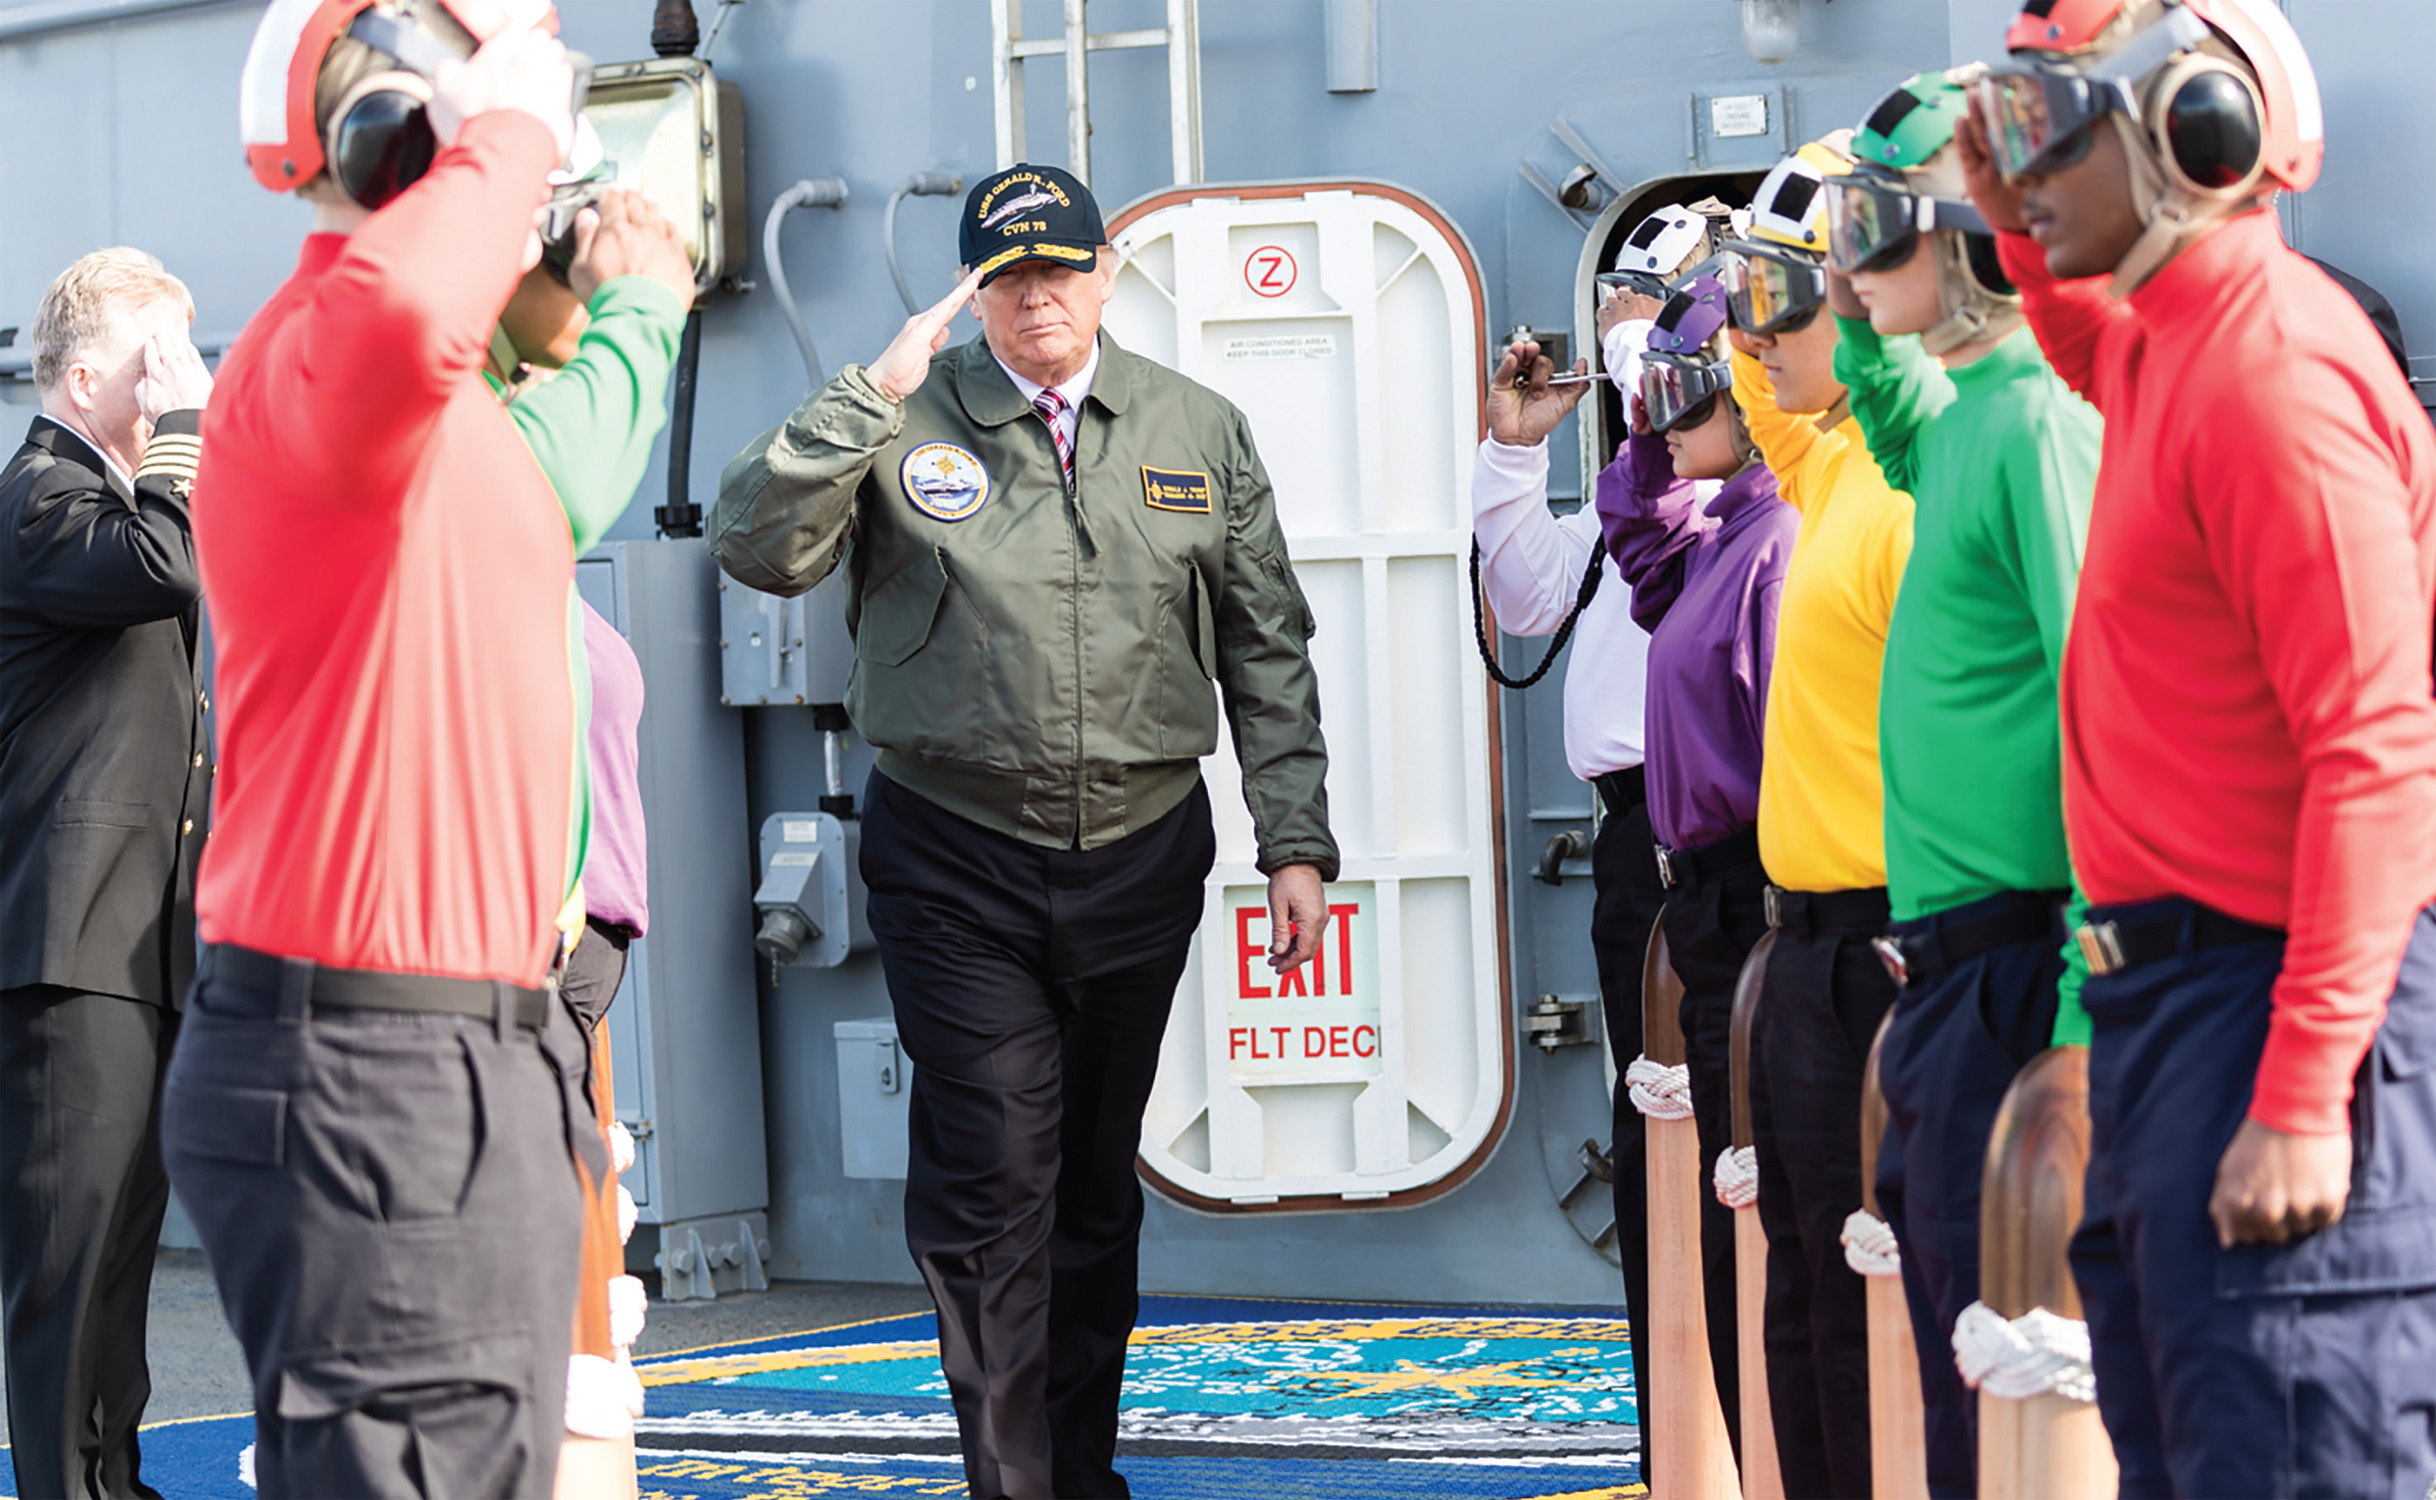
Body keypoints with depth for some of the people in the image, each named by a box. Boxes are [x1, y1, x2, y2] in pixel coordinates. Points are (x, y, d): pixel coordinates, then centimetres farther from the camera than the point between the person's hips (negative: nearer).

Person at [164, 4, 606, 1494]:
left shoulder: (459, 418, 20)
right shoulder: (310, 358, -15)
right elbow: (397, 320, -42)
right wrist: (504, 128, -23)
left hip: (476, 1072, 10)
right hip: (366, 1081, -10)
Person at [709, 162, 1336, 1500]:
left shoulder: (1199, 431, 7)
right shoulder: (910, 423, -2)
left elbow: (1267, 653, 10)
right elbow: (756, 548, -14)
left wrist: (1294, 841, 4)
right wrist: (871, 392, -18)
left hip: (1142, 852, 3)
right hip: (960, 861, -3)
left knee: (1097, 1186, 13)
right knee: (993, 1187, -9)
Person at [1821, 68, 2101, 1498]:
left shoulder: (2037, 417, -15)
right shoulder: (1964, 412, 12)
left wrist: (2084, 995, -23)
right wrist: (1865, 328, 19)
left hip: (2012, 944, -10)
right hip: (1949, 951, 10)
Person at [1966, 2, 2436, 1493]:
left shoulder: (2279, 371, -18)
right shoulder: (2173, 343, 12)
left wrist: (2303, 1098, -27)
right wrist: (2027, 237, 22)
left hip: (2268, 993, -11)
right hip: (2168, 984, 11)